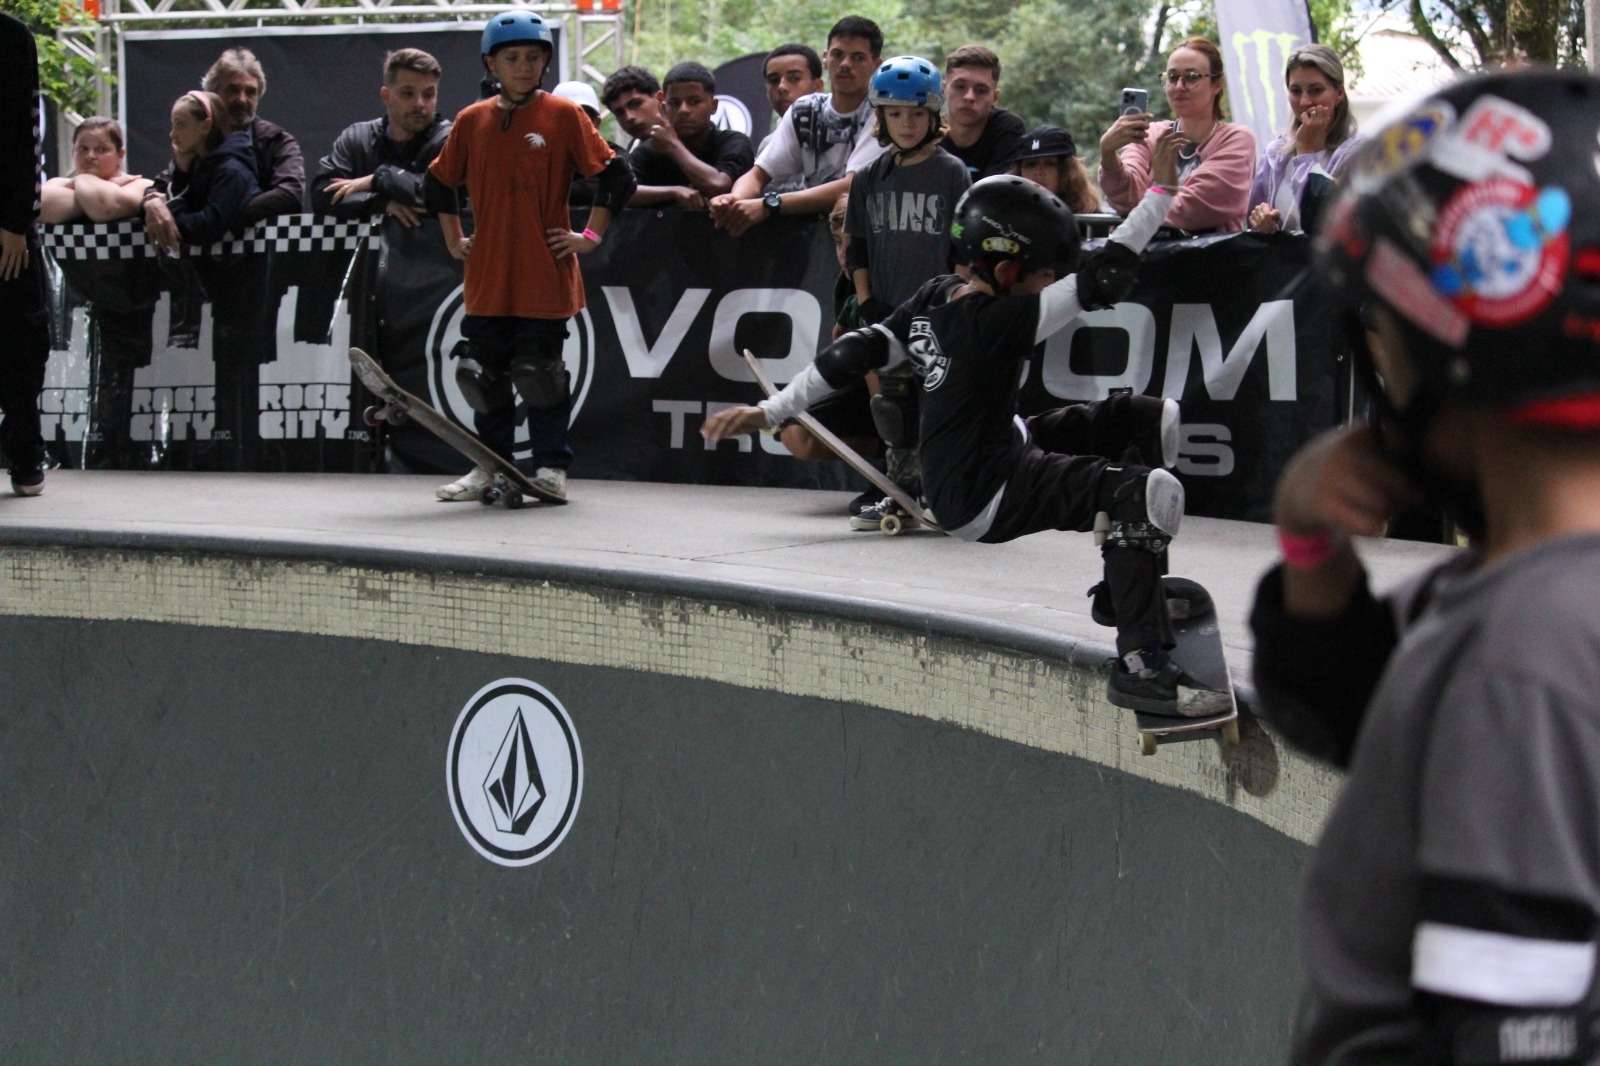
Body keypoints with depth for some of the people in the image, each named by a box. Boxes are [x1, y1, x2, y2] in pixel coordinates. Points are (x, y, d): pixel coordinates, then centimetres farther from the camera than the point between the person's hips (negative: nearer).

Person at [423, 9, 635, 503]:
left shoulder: (564, 115, -4)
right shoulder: (471, 121, 7)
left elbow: (615, 175, -4)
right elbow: (439, 182, 20)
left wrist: (591, 235, -7)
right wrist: (454, 239, 14)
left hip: (545, 277, -4)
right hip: (487, 278, 4)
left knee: (540, 374, -2)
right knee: (483, 372, 8)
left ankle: (551, 466, 9)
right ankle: (489, 466, 19)